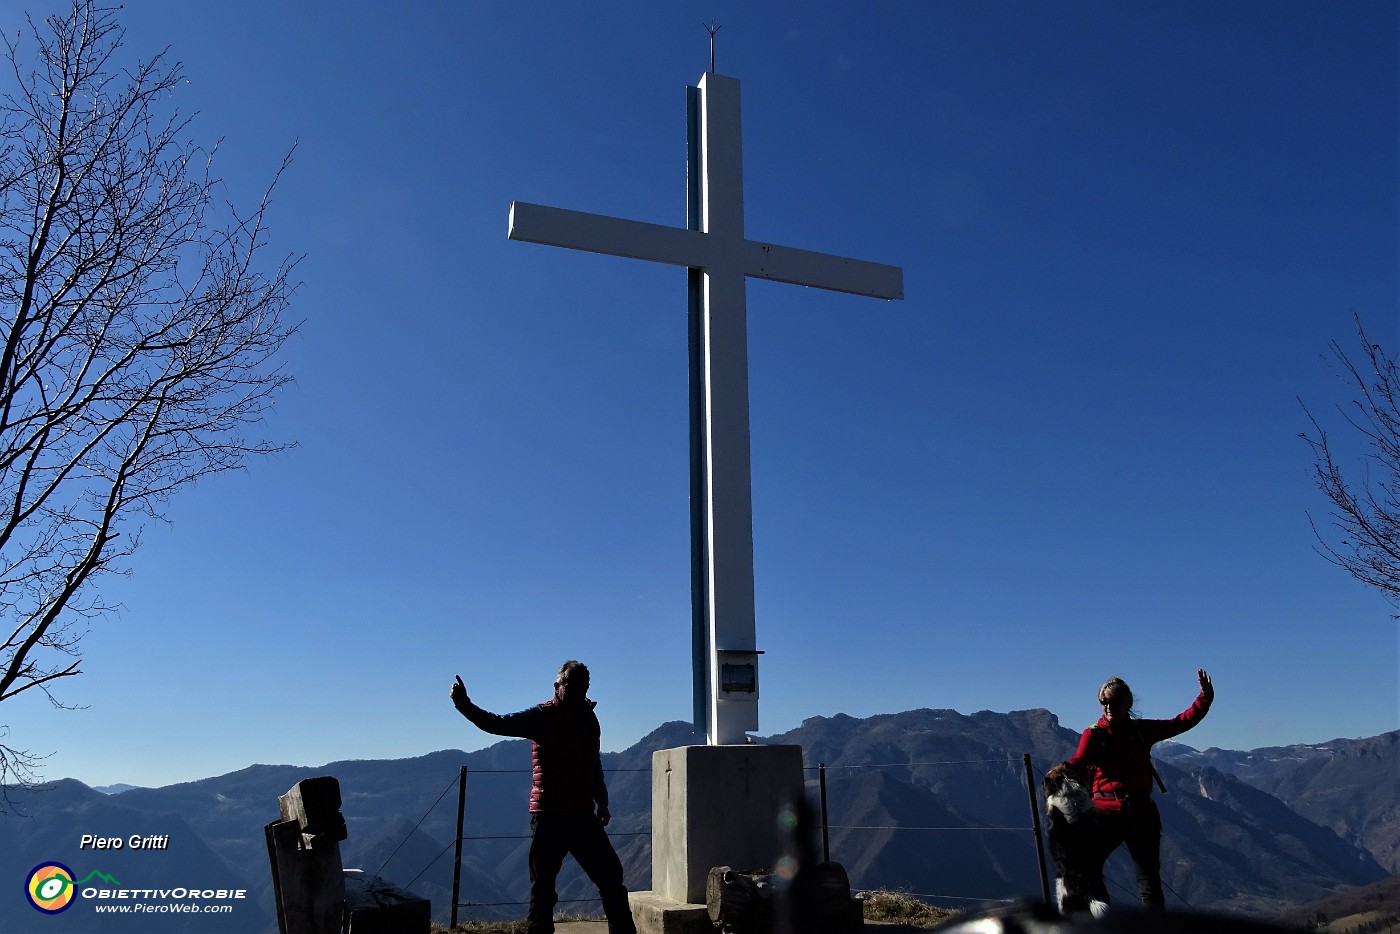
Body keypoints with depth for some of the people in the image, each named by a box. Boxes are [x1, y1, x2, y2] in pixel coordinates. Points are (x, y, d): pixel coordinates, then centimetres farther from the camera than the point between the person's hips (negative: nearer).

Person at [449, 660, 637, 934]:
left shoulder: (588, 718, 11)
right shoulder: (541, 716, -5)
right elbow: (498, 724, -18)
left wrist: (602, 803, 25)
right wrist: (465, 706, -33)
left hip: (583, 814, 5)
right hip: (548, 816, -5)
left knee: (611, 876, 6)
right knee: (543, 888, 1)